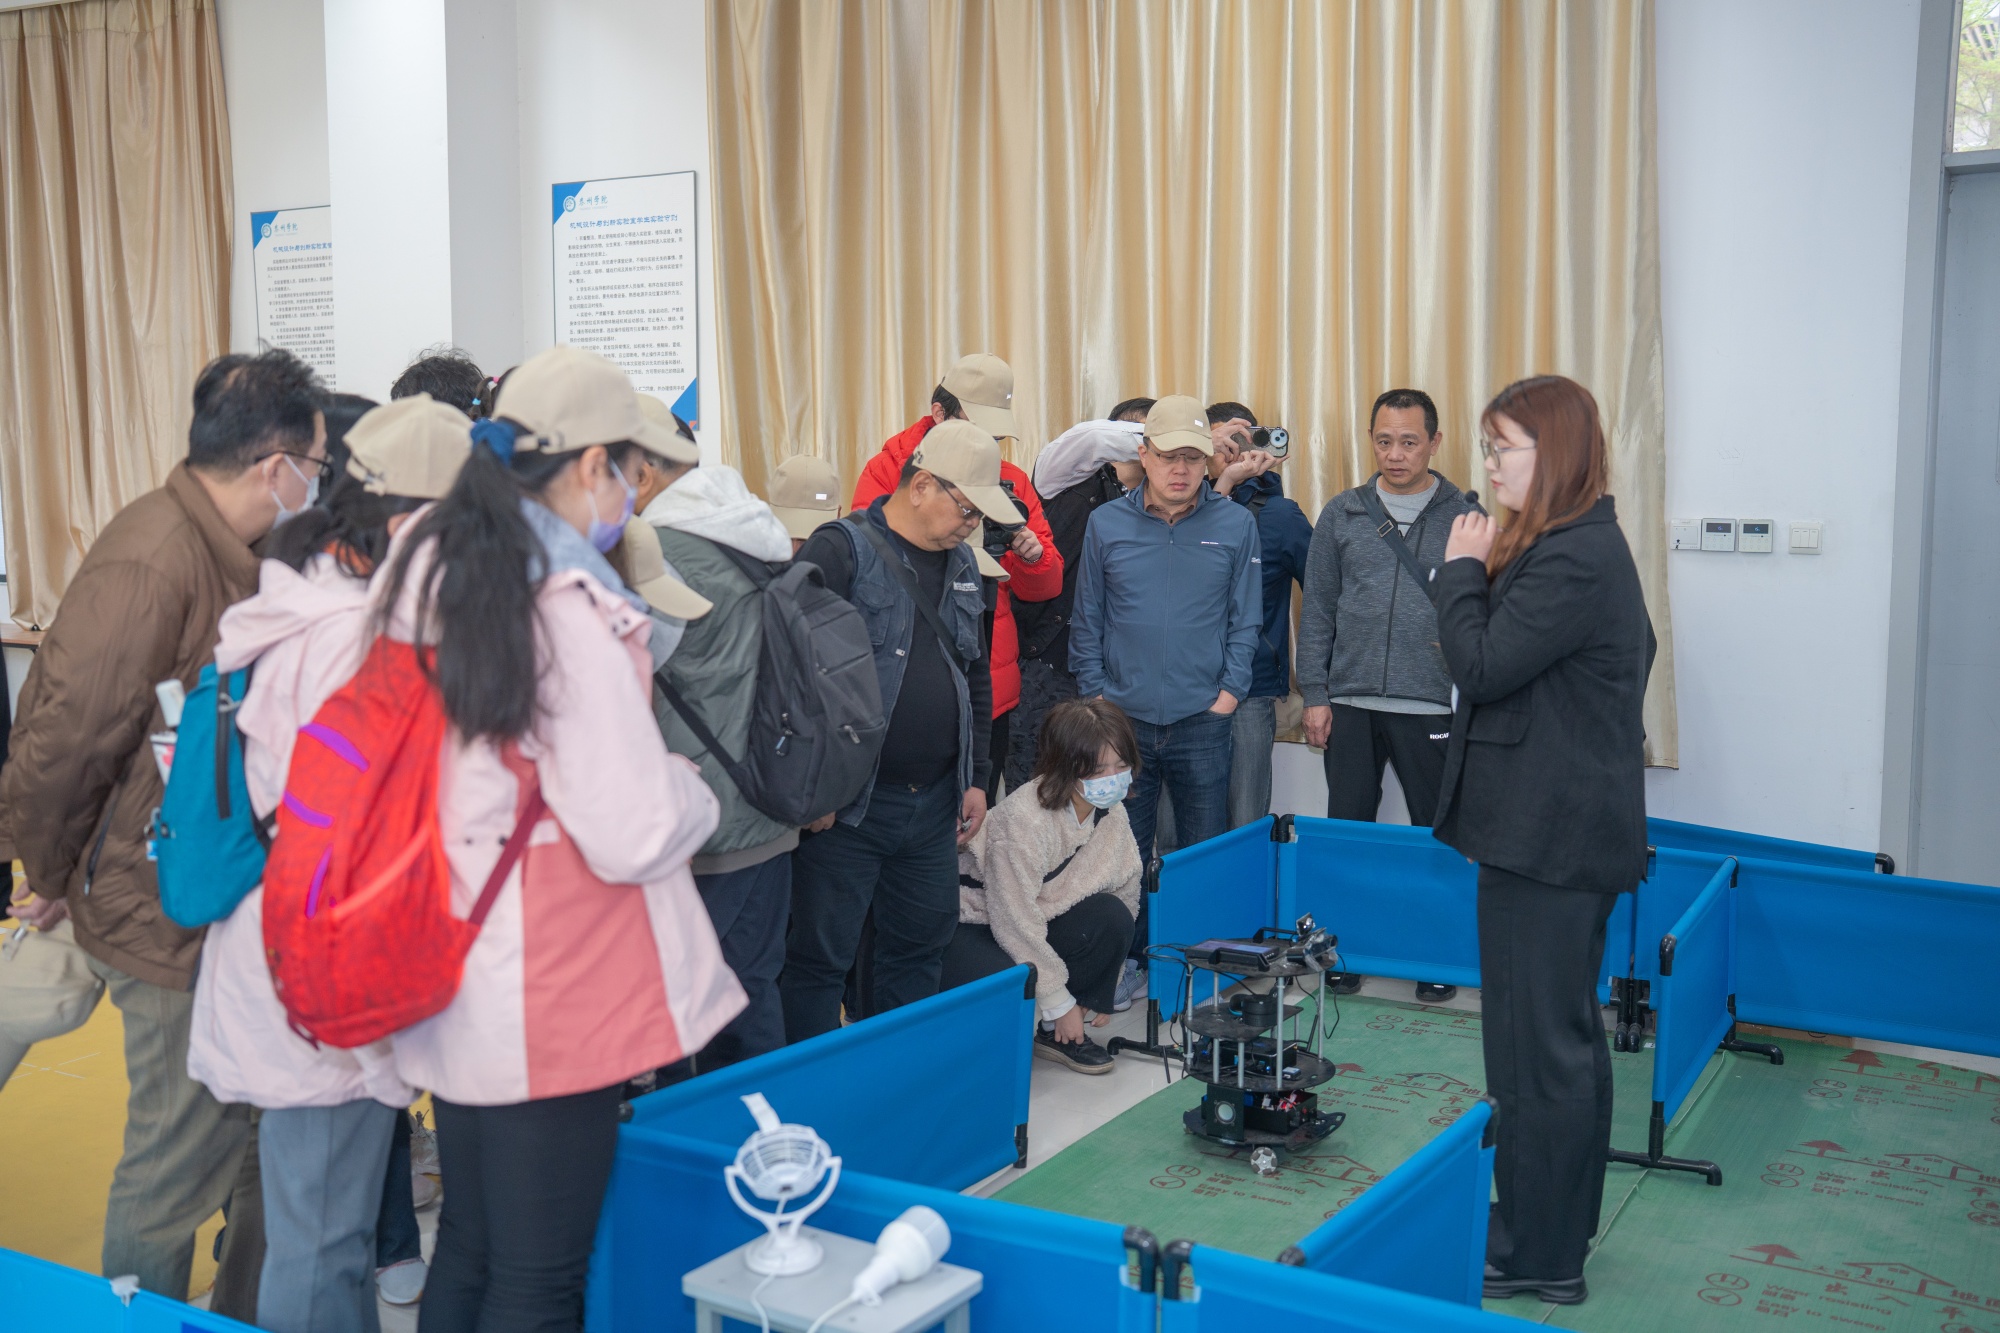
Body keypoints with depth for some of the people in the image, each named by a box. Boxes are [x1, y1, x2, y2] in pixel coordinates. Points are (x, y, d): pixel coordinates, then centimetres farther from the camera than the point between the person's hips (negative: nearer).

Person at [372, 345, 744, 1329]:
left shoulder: (424, 572, 4)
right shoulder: (569, 609, -20)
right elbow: (634, 836, -20)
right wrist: (693, 792, -1)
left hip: (451, 987, 8)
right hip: (553, 1005, -8)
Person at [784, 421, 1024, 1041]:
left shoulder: (961, 562, 14)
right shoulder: (841, 550, -10)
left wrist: (975, 777, 17)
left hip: (935, 803, 7)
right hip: (849, 805, -7)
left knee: (921, 946, 17)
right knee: (821, 956, 1)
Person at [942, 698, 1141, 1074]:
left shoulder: (1112, 814, -8)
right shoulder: (1023, 820, -31)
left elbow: (1127, 890, 0)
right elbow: (1014, 920, -28)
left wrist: (1097, 992, 0)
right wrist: (1060, 1003, -18)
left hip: (1039, 920, 7)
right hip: (968, 926, -7)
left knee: (1111, 917, -19)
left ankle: (1058, 1033, -1)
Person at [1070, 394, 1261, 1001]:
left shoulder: (1236, 525, 2)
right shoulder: (1106, 524, 3)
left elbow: (1245, 620, 5)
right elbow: (1087, 622, 7)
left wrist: (1230, 690, -3)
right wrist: (1095, 694, 2)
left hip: (1203, 722, 0)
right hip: (1123, 718, 1)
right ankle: (1128, 960, 21)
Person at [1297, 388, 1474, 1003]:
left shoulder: (1464, 517, 2)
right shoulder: (1342, 514, 7)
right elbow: (1317, 610, 8)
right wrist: (1315, 694, 2)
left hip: (1432, 708, -1)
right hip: (1350, 704, 2)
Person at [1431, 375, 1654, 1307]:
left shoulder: (1573, 559, -20)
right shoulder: (1587, 546, 13)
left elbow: (1482, 667, -21)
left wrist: (1462, 568, -10)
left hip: (1548, 837, -11)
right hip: (1565, 827, 11)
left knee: (1539, 1043, -1)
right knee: (1566, 1033, 19)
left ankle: (1537, 1258, 10)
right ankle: (1556, 1232, 33)